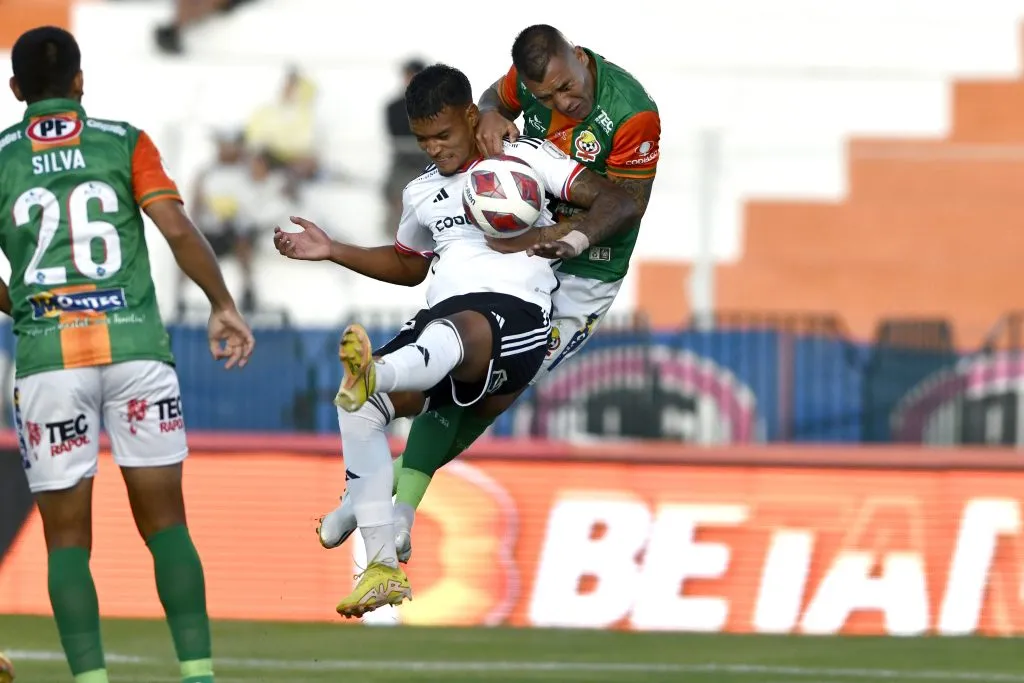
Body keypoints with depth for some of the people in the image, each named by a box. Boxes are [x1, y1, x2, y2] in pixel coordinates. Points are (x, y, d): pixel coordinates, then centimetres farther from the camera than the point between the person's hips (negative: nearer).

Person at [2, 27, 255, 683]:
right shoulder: (126, 143, 7)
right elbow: (179, 230, -3)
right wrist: (224, 305, 7)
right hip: (136, 346, 0)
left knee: (68, 537, 4)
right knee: (165, 522, 5)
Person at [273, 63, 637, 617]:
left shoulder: (522, 159, 10)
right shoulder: (422, 193, 29)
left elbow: (619, 202, 2)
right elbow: (408, 266, 46)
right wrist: (331, 252, 33)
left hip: (514, 316, -7)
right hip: (441, 315, 7)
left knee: (457, 329, -42)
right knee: (356, 406, -18)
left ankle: (375, 376, -80)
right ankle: (384, 570, -15)